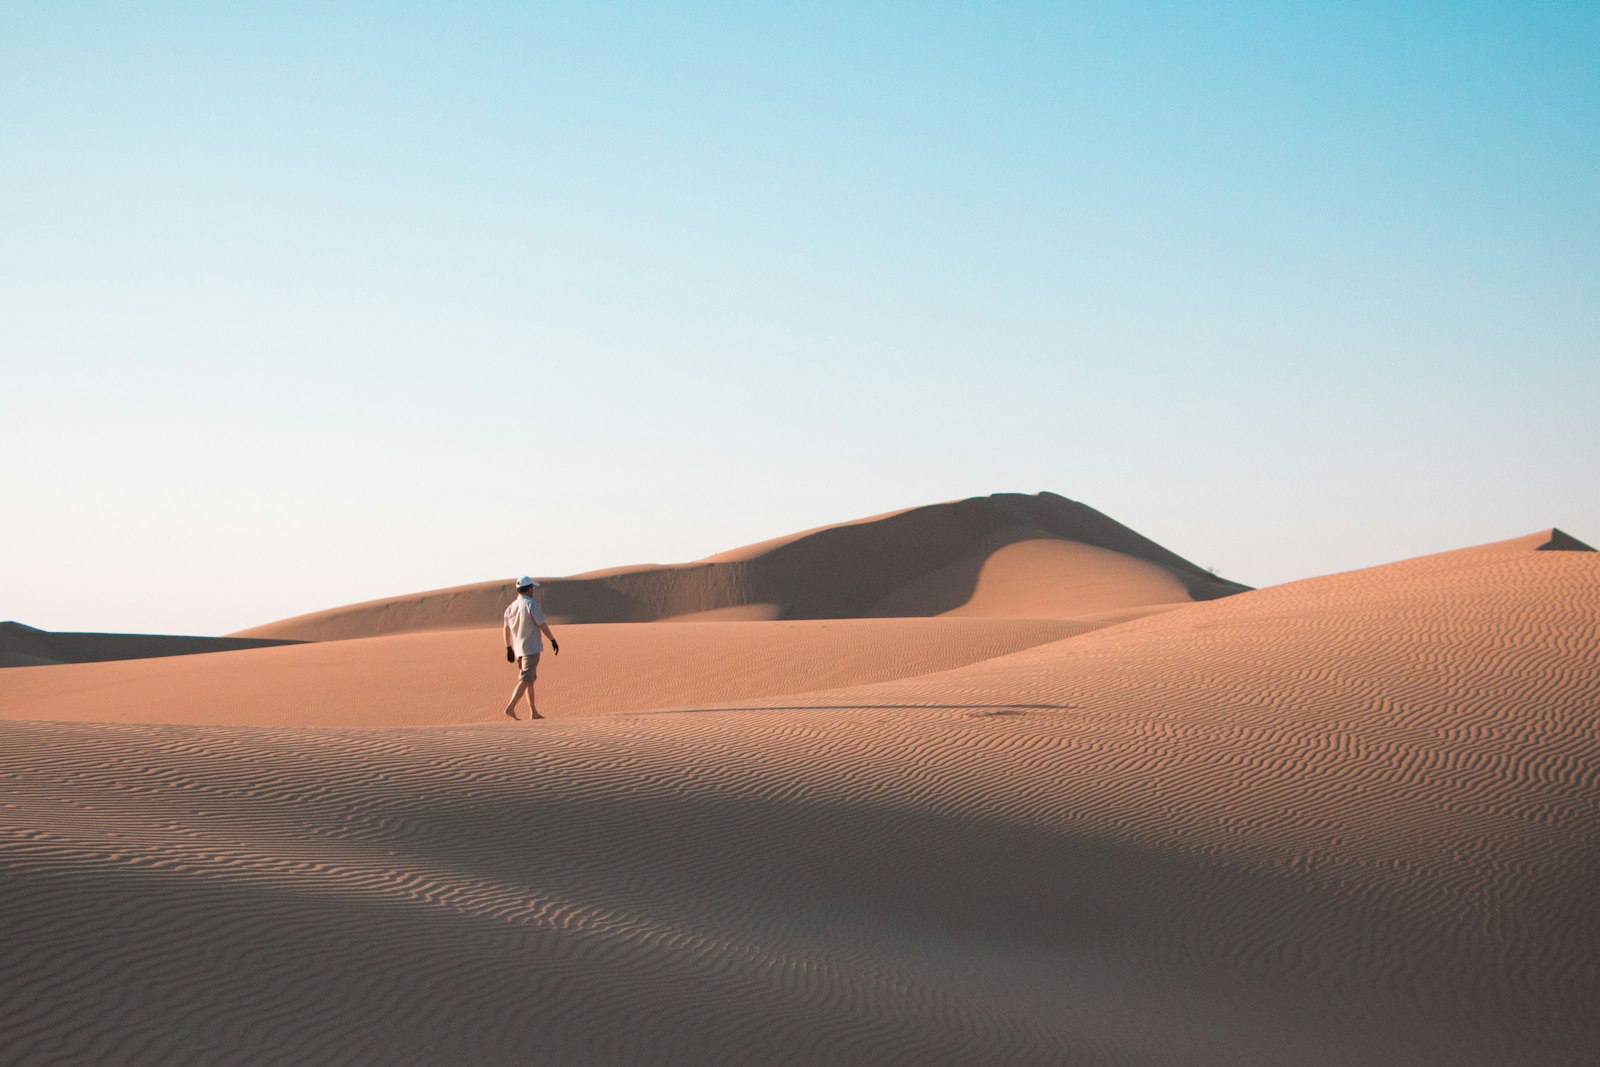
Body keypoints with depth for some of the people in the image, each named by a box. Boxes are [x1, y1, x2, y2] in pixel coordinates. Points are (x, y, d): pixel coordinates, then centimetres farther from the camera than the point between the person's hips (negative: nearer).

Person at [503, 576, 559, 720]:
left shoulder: (511, 607, 7)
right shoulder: (531, 604, -13)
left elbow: (506, 630, 12)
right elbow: (542, 625, -12)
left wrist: (509, 649, 20)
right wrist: (553, 640, -2)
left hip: (518, 649, 7)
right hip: (531, 649, -7)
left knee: (530, 680, 15)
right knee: (525, 681, -9)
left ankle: (533, 712, 17)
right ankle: (510, 708, -20)